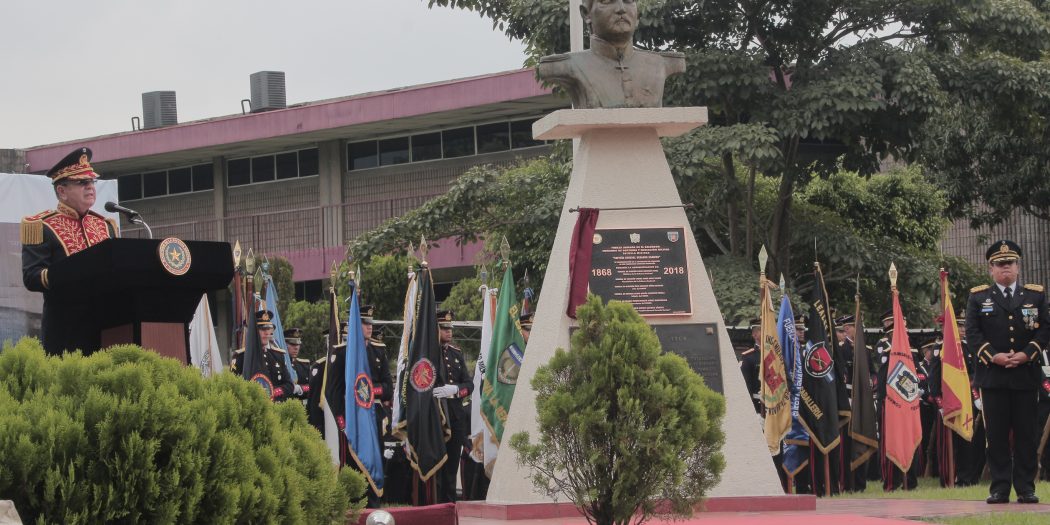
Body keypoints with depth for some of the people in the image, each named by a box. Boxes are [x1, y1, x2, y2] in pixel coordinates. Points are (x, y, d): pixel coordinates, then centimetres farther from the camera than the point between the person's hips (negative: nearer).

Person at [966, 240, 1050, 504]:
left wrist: (1027, 354, -10)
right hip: (993, 375, -1)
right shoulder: (978, 297, 8)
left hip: (1027, 374, 1)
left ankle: (1025, 487, 5)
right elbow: (972, 332, 1)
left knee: (1026, 433, 1)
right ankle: (1000, 487, 3)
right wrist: (993, 355, -12)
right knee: (996, 434, -1)